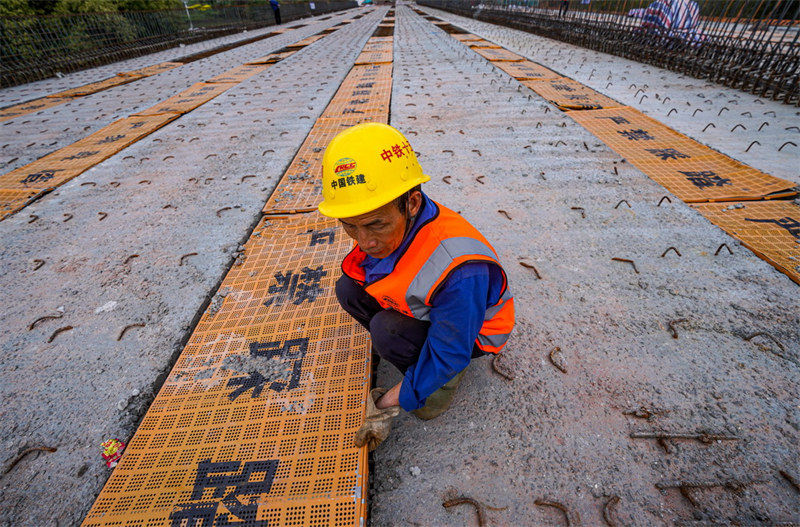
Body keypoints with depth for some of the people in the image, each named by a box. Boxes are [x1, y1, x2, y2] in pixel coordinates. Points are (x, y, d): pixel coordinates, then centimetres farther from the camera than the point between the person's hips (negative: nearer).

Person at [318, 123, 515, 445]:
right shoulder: (387, 226, -21)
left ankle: (447, 379, -1)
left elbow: (450, 354, -29)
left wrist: (400, 398, -19)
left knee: (387, 330, -30)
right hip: (425, 307, 6)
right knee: (348, 288, -9)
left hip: (472, 332, -6)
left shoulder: (459, 272, -42)